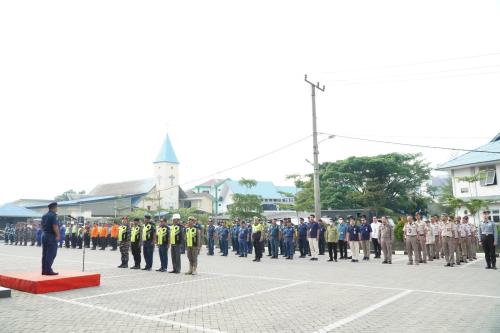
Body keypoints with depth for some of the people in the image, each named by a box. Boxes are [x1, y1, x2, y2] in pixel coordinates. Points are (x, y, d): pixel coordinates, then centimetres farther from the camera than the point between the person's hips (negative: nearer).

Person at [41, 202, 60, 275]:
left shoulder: (44, 216, 16)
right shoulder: (54, 215, -12)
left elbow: (42, 226, 20)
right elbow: (55, 226, -21)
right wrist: (57, 235, -22)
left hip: (44, 236, 9)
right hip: (51, 236, -9)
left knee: (44, 254, 11)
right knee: (51, 254, -5)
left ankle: (44, 270, 15)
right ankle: (48, 270, -4)